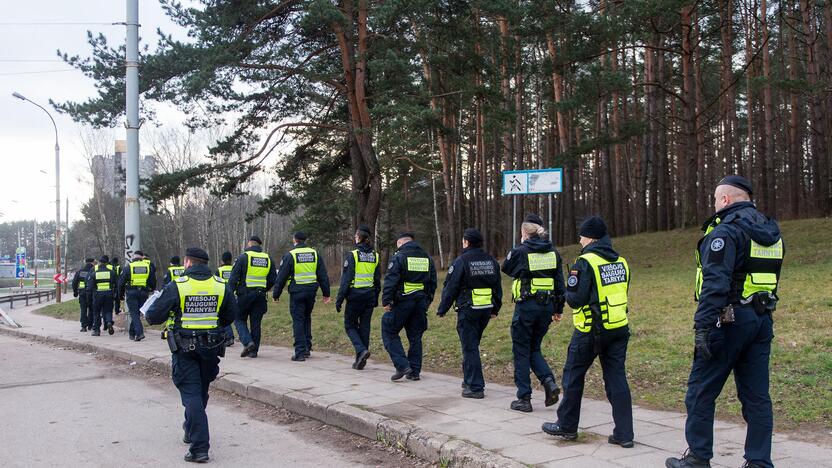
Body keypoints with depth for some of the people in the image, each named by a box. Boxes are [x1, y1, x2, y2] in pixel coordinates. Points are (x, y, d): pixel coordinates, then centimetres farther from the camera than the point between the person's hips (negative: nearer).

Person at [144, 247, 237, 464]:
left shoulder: (176, 286, -11)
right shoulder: (222, 286, 0)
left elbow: (154, 317, -7)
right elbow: (230, 316, 10)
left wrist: (149, 312, 16)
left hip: (185, 349, -4)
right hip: (211, 348, 4)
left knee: (191, 394, -2)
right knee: (201, 392, 22)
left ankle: (200, 447, -10)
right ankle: (191, 431, 42)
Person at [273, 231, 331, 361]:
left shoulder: (290, 255, -5)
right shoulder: (315, 254, 7)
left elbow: (281, 277, -3)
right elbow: (323, 275, 9)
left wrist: (276, 294, 6)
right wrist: (326, 293, 14)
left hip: (297, 292, -4)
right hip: (311, 291, 4)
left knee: (298, 321, 0)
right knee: (307, 318, 19)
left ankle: (300, 352, -4)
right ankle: (307, 348, 20)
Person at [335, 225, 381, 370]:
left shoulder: (352, 255, -11)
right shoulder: (375, 256, 6)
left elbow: (346, 279, -12)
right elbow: (378, 279, 10)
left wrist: (339, 299, -8)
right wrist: (376, 298, 19)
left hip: (355, 294, -5)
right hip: (370, 295, 5)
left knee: (350, 325, 9)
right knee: (364, 327, 11)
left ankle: (361, 350, -13)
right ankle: (360, 360, 13)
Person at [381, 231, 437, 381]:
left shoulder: (399, 257, -6)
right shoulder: (427, 258, 13)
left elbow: (390, 281, -14)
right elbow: (433, 282, 15)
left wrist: (386, 301, -13)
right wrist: (427, 301, 20)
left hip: (402, 302, -6)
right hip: (421, 303, 6)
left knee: (389, 332, 4)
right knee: (415, 336, 12)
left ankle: (402, 365, -6)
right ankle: (414, 371, 14)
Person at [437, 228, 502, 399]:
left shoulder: (461, 261, -11)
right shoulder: (491, 261, 9)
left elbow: (450, 288, -9)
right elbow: (498, 287, 16)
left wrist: (442, 310, 0)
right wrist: (495, 309, 25)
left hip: (468, 310, -7)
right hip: (486, 309, 7)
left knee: (470, 348, -2)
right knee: (473, 344, 20)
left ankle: (475, 387, -3)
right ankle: (469, 380, 28)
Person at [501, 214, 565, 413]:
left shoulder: (520, 252, -10)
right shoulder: (553, 253, 5)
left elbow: (506, 268, 10)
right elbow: (559, 283, 7)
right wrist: (558, 309, 15)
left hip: (526, 306, -5)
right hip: (547, 306, 5)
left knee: (521, 351, 7)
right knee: (534, 348, 19)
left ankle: (524, 398, 9)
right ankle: (549, 381, -3)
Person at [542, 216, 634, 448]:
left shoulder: (585, 262, -15)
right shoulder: (621, 261, 7)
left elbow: (575, 298, -17)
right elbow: (621, 294, 15)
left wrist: (568, 291, 3)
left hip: (591, 331, -6)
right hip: (619, 328, 6)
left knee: (573, 374, 10)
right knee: (617, 378, 7)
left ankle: (567, 426, 21)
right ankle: (624, 433, 5)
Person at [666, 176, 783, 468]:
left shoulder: (726, 230, -13)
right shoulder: (771, 234, 14)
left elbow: (715, 282, -21)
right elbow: (768, 278, 19)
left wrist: (703, 325, -22)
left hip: (729, 320, -8)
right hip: (762, 322, 8)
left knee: (701, 390, 3)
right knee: (756, 394, 10)